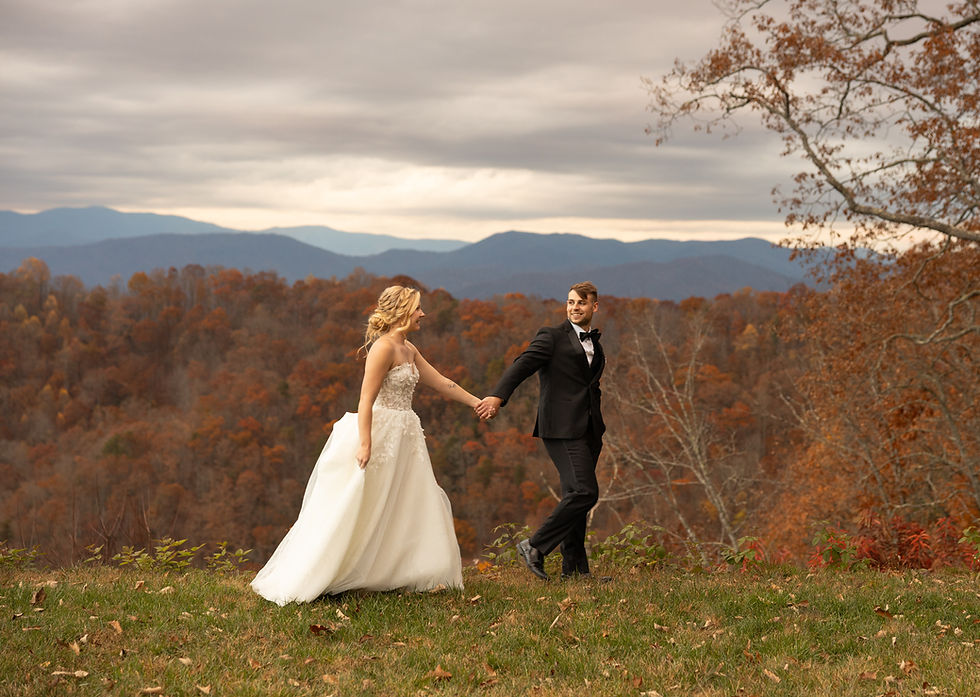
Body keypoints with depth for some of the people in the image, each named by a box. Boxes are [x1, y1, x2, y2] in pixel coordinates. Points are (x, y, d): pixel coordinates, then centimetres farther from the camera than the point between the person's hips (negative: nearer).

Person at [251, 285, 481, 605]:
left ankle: (419, 575, 20)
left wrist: (477, 403, 22)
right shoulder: (384, 347, -15)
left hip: (403, 437, 9)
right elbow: (366, 400, -20)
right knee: (350, 512, -5)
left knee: (415, 506, 10)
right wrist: (365, 443, -26)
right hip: (379, 434, -9)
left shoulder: (409, 350, 13)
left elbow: (441, 383, 21)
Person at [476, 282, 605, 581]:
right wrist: (497, 396, -32)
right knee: (584, 492, -17)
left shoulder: (595, 343, 19)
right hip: (562, 428, -7)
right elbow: (522, 364, -16)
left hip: (588, 430, 7)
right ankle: (535, 546, -7)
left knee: (576, 497, 9)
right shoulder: (551, 336, -3)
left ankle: (574, 568, 14)